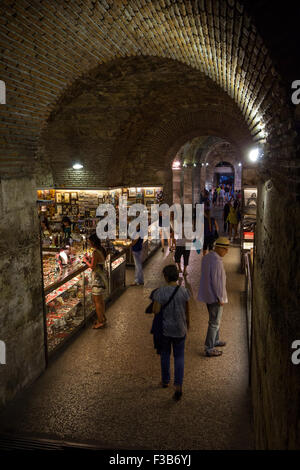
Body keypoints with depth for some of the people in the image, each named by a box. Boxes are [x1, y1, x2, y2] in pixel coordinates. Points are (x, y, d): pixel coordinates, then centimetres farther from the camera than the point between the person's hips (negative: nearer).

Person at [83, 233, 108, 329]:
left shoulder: (95, 252, -21)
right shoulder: (101, 249, 6)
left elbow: (92, 266, -19)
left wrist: (86, 260, -3)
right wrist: (89, 258, 14)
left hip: (98, 278, -10)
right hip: (102, 276, 10)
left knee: (97, 301, -1)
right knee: (100, 300, 20)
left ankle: (101, 322, 6)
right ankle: (103, 318, 31)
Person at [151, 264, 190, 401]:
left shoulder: (160, 292, -19)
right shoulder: (184, 291, -11)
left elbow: (156, 311, -16)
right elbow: (187, 311, -1)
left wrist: (155, 301, 2)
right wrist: (187, 324, 15)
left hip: (165, 328, -1)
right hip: (180, 329, 1)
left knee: (165, 355, 21)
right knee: (179, 357, 13)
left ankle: (165, 381, 38)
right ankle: (178, 386, 2)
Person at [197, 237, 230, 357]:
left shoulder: (206, 257, 6)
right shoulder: (216, 261, -24)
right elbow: (217, 281, -25)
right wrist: (221, 298, -17)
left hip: (208, 294, 9)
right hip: (215, 296, -9)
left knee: (215, 319, 24)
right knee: (214, 322, 2)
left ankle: (215, 340, 40)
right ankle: (209, 349, 9)